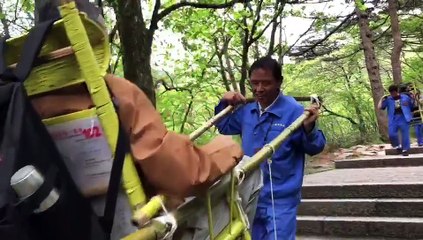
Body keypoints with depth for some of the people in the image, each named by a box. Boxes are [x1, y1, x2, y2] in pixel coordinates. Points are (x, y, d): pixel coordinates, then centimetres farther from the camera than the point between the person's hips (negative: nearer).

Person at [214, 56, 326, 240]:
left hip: (280, 199, -6)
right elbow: (224, 127, 21)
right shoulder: (246, 111, 4)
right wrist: (224, 104, 5)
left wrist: (309, 129, -32)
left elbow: (315, 148, -12)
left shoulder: (294, 111, -14)